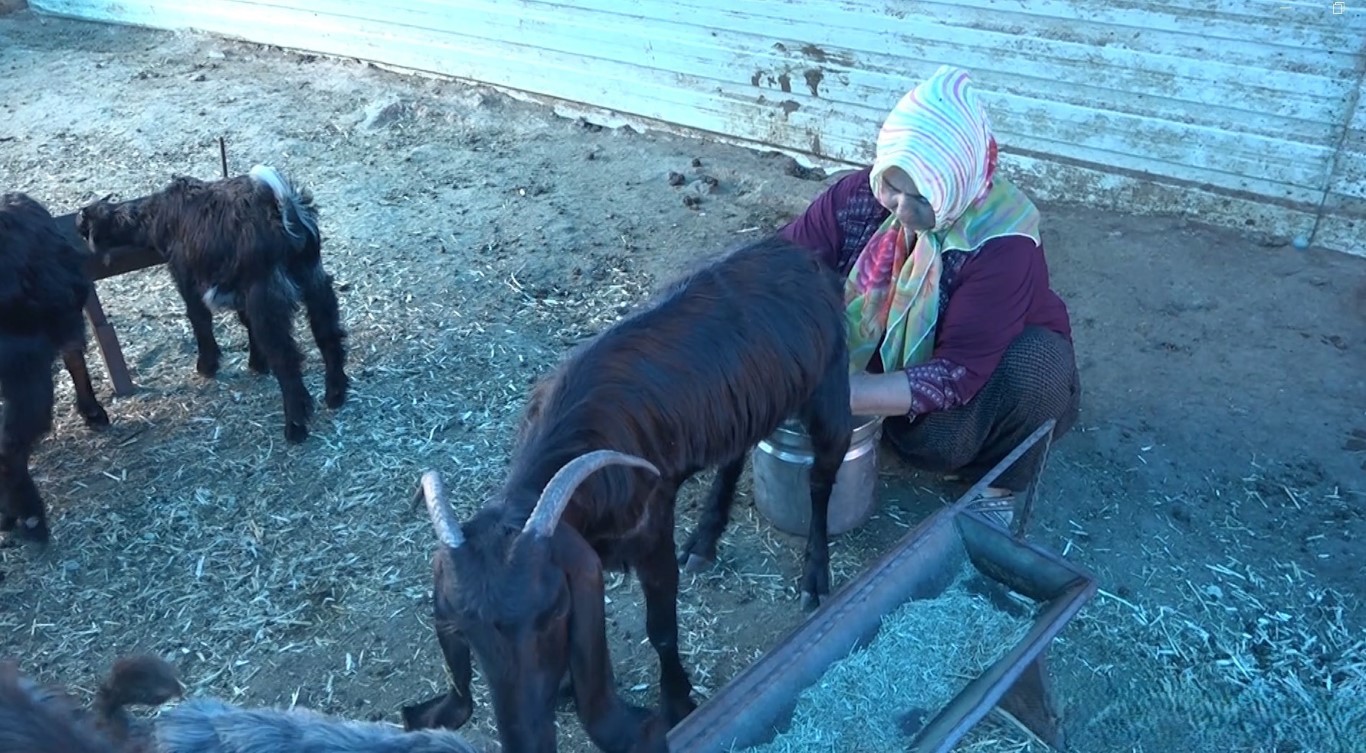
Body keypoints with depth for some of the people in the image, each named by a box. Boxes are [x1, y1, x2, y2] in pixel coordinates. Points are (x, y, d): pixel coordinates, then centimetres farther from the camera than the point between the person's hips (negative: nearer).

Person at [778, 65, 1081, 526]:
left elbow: (958, 375, -38)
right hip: (894, 358, 4)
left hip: (995, 361, -3)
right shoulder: (861, 194, -22)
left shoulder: (1005, 243, -33)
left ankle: (997, 487, -7)